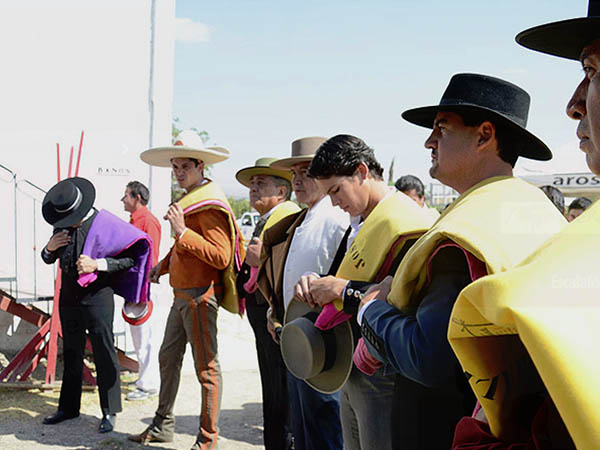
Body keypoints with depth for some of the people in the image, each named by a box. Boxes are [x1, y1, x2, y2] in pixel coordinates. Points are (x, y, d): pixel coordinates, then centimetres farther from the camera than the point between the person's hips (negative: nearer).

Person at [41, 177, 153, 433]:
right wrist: (50, 247, -5)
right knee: (71, 353, 16)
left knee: (104, 353, -1)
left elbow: (130, 257, -13)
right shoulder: (61, 226, 6)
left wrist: (97, 264, -23)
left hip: (96, 296, -6)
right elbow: (47, 259, 18)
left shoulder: (104, 223, -12)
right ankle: (69, 407, 28)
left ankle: (109, 412, 9)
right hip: (68, 296, 6)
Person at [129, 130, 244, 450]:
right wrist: (164, 264, 17)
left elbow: (221, 256, -24)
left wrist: (182, 232, -26)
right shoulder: (188, 200, 18)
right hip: (182, 294, 11)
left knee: (206, 367, -2)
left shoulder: (209, 205, -14)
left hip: (200, 295, -10)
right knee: (168, 357, 18)